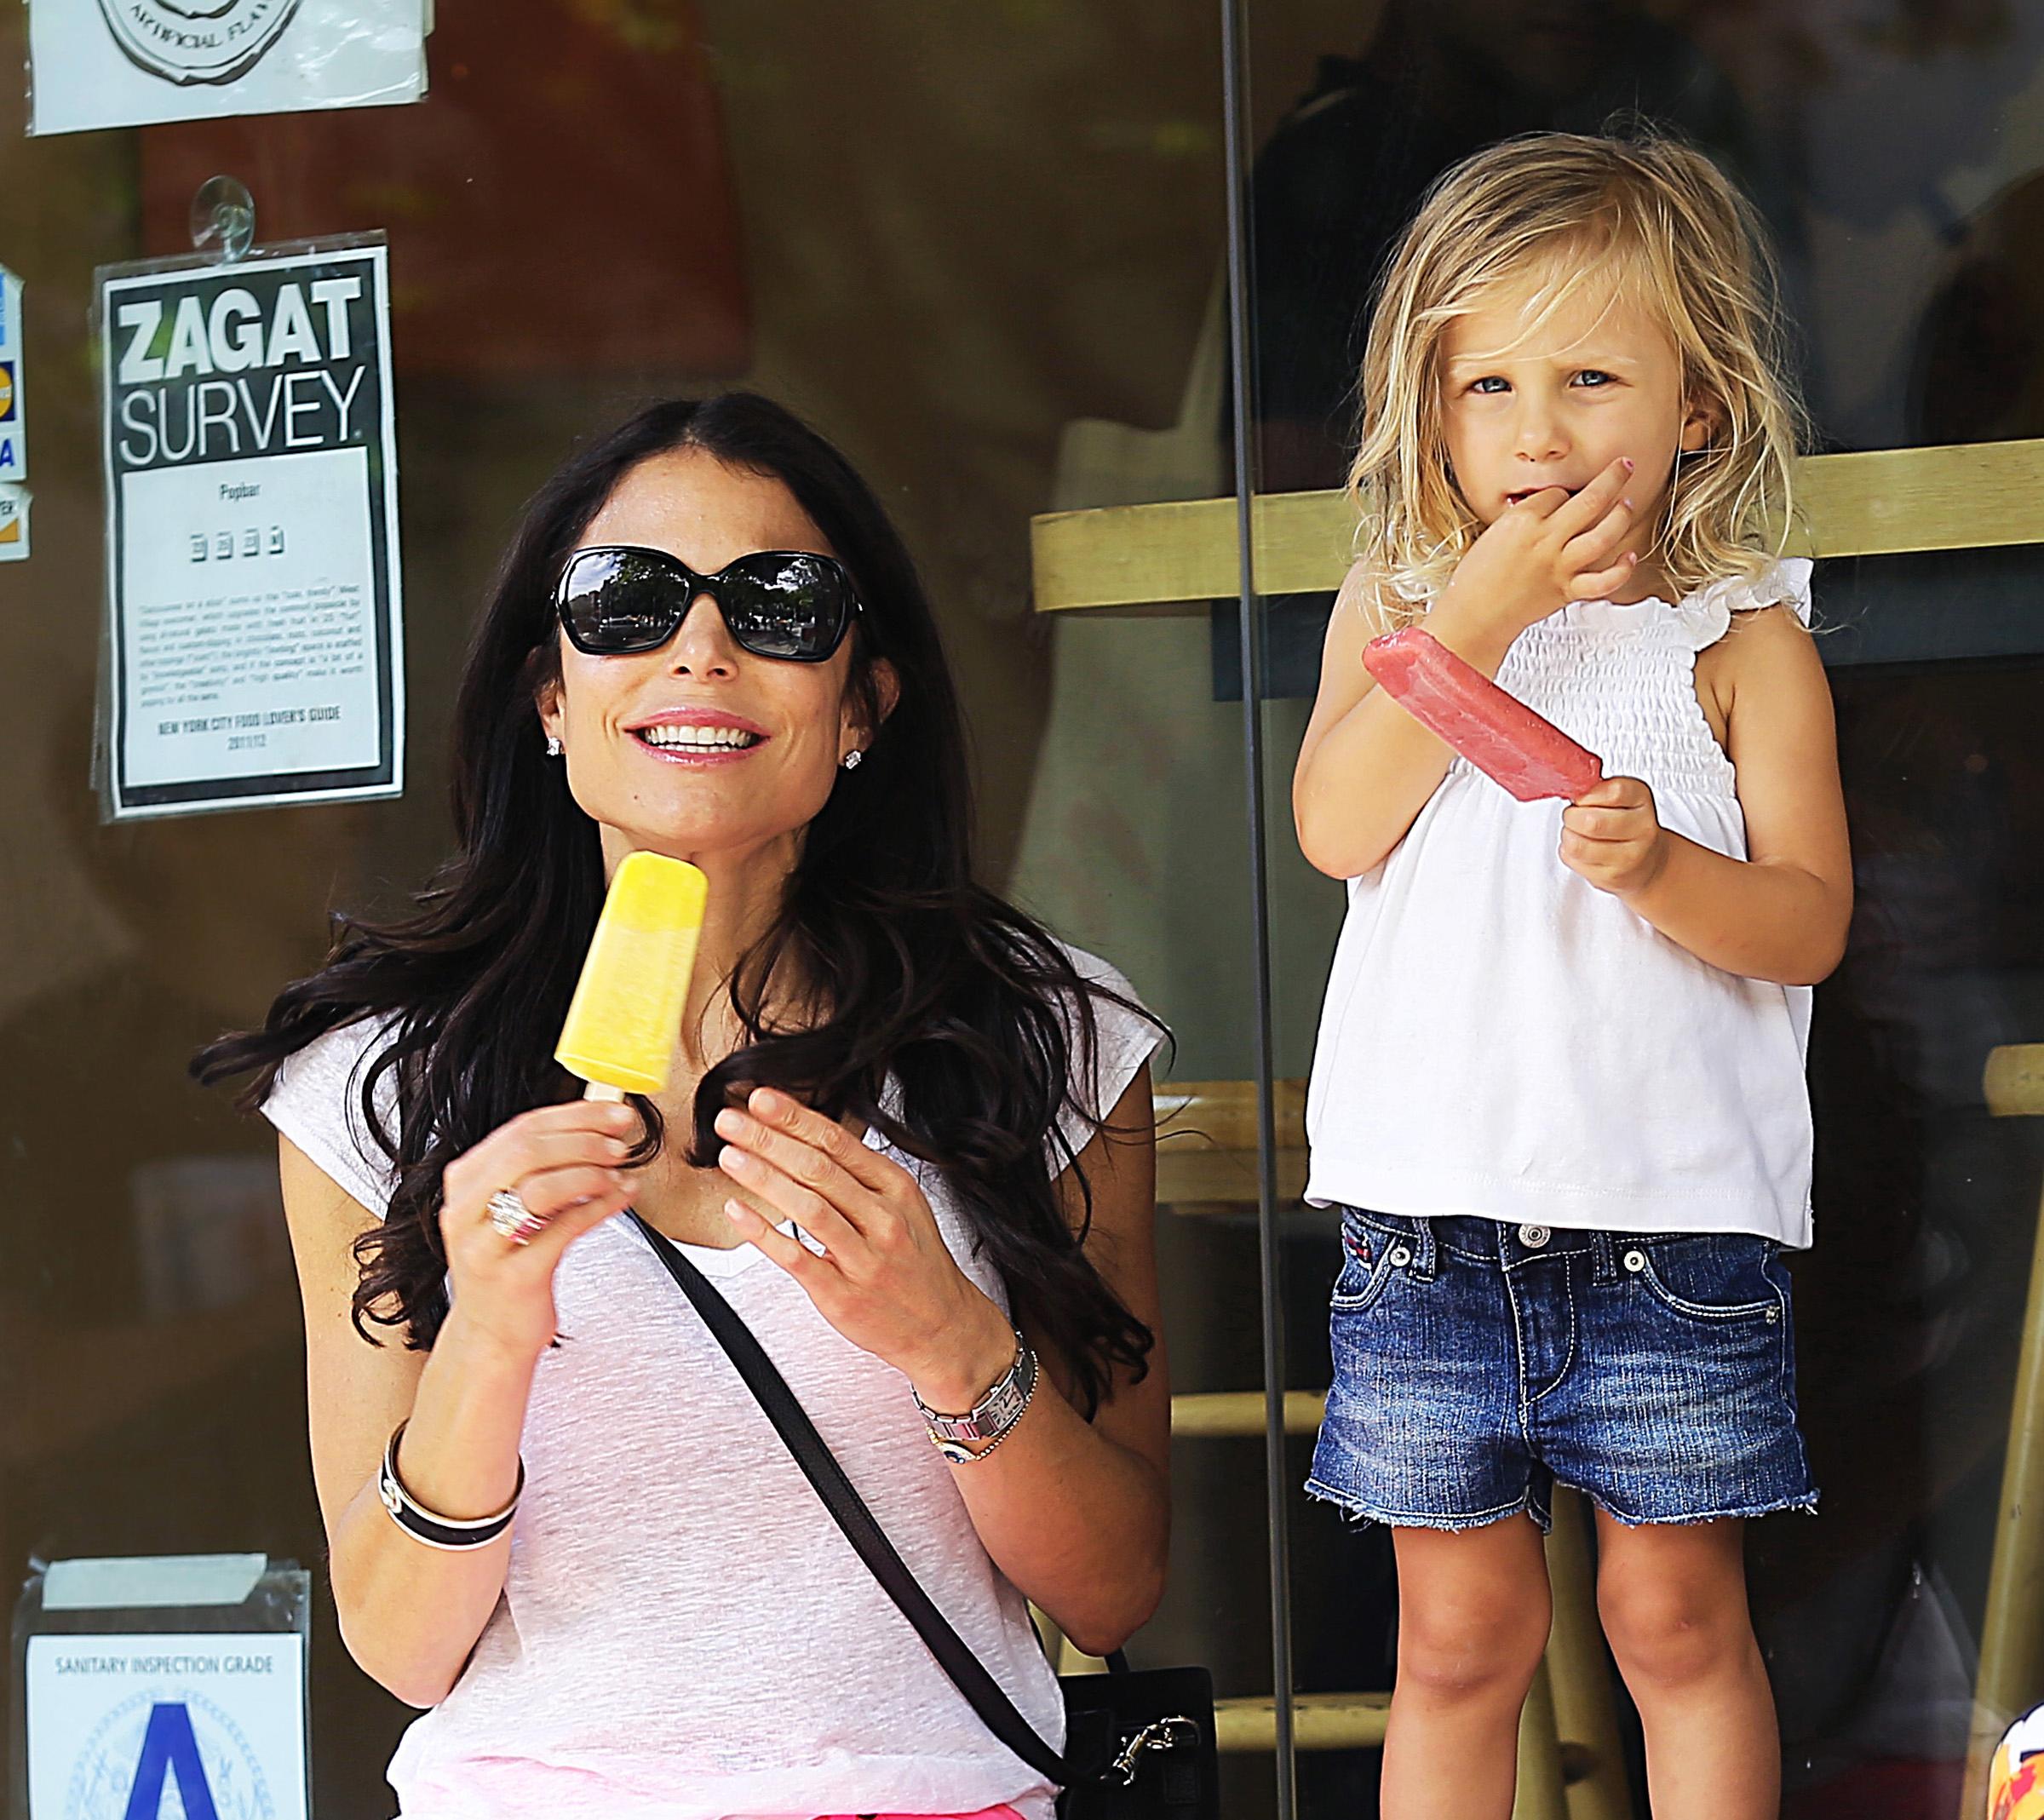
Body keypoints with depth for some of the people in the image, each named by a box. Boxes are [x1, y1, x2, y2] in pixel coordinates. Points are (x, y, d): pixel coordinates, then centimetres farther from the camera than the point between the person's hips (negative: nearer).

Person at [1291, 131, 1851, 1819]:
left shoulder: (1740, 640, 2)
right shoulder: (1396, 605, 7)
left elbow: (1811, 922, -4)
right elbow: (1339, 828, -10)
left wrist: (1662, 867, -24)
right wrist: (1484, 609, -15)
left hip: (1676, 1211, -1)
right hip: (1431, 1217, 2)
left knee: (1678, 1615, 5)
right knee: (1459, 1632, 8)